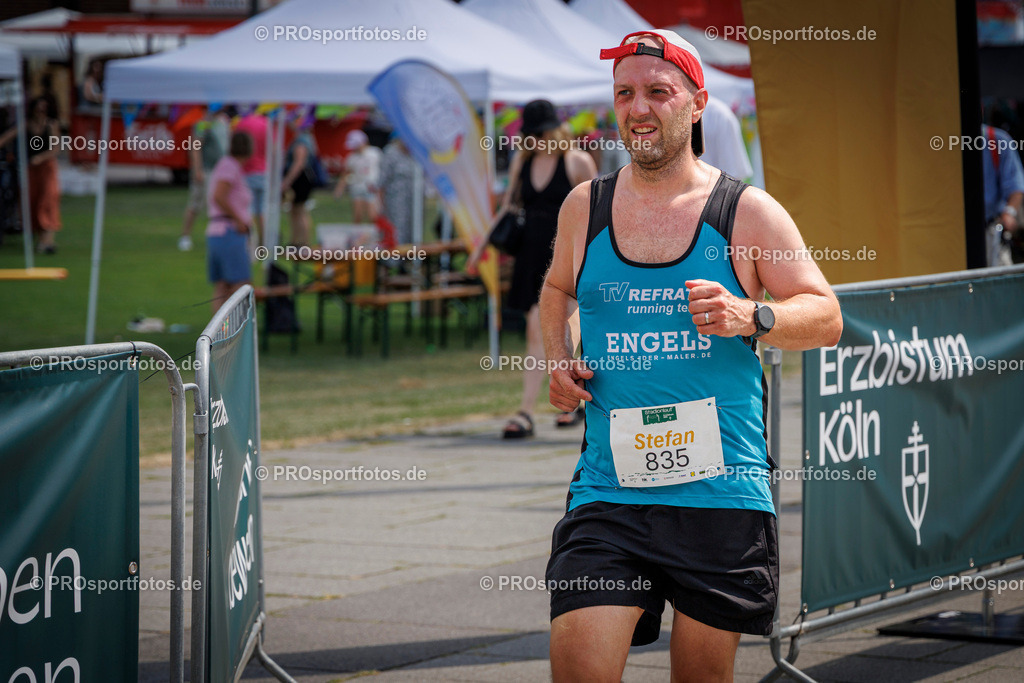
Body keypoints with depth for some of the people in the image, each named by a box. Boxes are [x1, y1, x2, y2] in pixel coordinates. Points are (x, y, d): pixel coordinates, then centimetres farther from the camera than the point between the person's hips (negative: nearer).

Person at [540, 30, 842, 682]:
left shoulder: (747, 212, 1)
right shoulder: (584, 207, 9)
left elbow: (826, 316, 2)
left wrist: (751, 317, -17)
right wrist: (558, 361, 9)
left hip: (721, 493, -1)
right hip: (608, 491, 1)